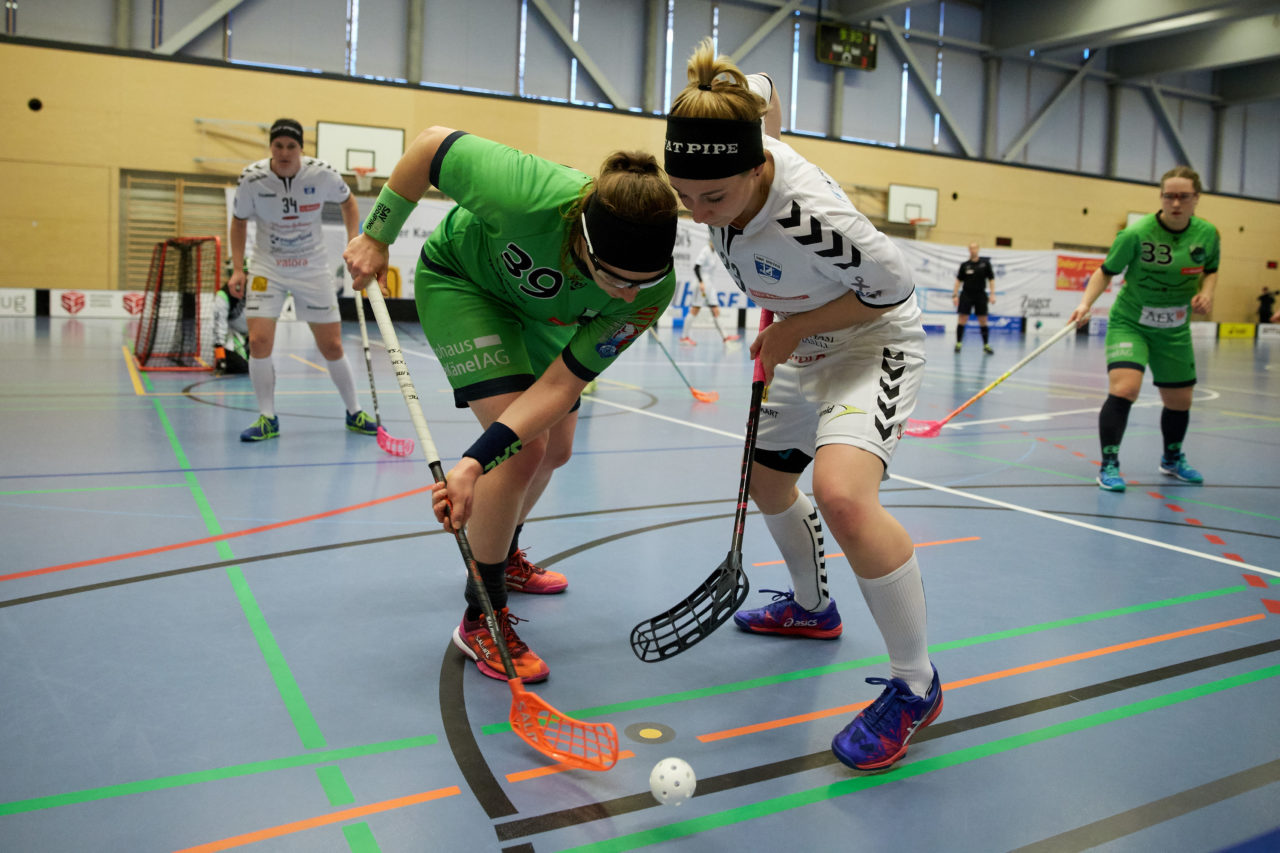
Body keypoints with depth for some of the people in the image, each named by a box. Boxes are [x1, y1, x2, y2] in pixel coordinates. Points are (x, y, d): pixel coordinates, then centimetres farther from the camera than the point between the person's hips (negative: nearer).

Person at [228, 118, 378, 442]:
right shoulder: (252, 178, -13)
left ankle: (354, 413, 19)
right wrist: (237, 268, -6)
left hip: (313, 269, 0)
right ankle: (268, 418, 3)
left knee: (332, 347, 1)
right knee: (259, 342, -13)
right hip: (267, 269, 0)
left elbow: (347, 200, 7)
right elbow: (239, 221, 3)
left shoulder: (322, 174, -14)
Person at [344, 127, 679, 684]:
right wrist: (377, 235, -17)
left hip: (541, 312, 5)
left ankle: (504, 559, 45)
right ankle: (482, 621, -4)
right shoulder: (532, 197, -45)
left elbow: (561, 385, -34)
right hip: (462, 279, -5)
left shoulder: (652, 290, -33)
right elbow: (433, 142, -27)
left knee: (554, 449, 16)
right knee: (524, 449, -20)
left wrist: (475, 462, -43)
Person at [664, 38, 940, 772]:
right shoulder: (731, 165, -16)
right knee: (767, 483, 19)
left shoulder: (809, 217, -38)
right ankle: (812, 607, 46)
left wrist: (795, 327, -17)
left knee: (842, 493, -31)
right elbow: (762, 91, 8)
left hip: (874, 343, -9)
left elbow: (893, 285, -23)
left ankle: (915, 685, -13)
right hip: (805, 351, 9)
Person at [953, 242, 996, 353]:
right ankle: (958, 343, 5)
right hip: (966, 295, 0)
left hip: (980, 295, 0)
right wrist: (955, 295, 0)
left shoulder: (985, 263, 1)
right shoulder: (964, 265, 2)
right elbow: (958, 280, 6)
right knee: (962, 320, -4)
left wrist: (992, 294, -4)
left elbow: (991, 279, 3)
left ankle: (986, 345, 10)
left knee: (983, 321, 3)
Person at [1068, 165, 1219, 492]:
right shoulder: (1136, 234, -18)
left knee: (1179, 400, 14)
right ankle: (1109, 466, -14)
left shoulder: (1207, 233, -6)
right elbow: (1106, 271, -7)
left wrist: (1206, 292, -8)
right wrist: (1086, 303, -22)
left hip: (1175, 330, 4)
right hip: (1129, 323, -4)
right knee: (1123, 389, -26)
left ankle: (1173, 459, 42)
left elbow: (1211, 270, 12)